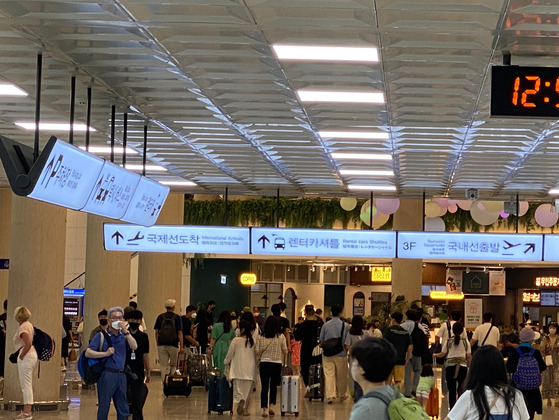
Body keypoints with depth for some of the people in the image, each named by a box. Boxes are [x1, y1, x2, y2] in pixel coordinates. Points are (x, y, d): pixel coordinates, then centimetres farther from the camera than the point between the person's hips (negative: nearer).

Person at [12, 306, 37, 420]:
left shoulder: (22, 327, -15)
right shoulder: (29, 325, 14)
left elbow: (28, 344, -25)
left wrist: (21, 356, -16)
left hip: (26, 356, -10)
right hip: (32, 354, 10)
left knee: (26, 384, -8)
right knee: (27, 384, 16)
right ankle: (27, 410, 22)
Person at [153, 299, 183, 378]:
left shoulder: (160, 317, 2)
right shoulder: (177, 318, -4)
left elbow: (156, 332, 4)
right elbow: (179, 333, -7)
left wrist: (157, 344, 13)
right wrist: (181, 347, -6)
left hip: (162, 345, 1)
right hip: (173, 345, -1)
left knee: (164, 366, 2)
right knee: (173, 365, 16)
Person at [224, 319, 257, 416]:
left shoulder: (236, 340, -7)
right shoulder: (253, 341, -2)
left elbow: (230, 354, 2)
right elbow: (256, 355, 6)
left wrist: (226, 363, 21)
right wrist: (255, 366, 21)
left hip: (238, 369, -2)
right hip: (250, 369, 2)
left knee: (238, 389, 1)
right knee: (248, 390, 10)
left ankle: (241, 400, -27)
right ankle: (245, 409, 10)